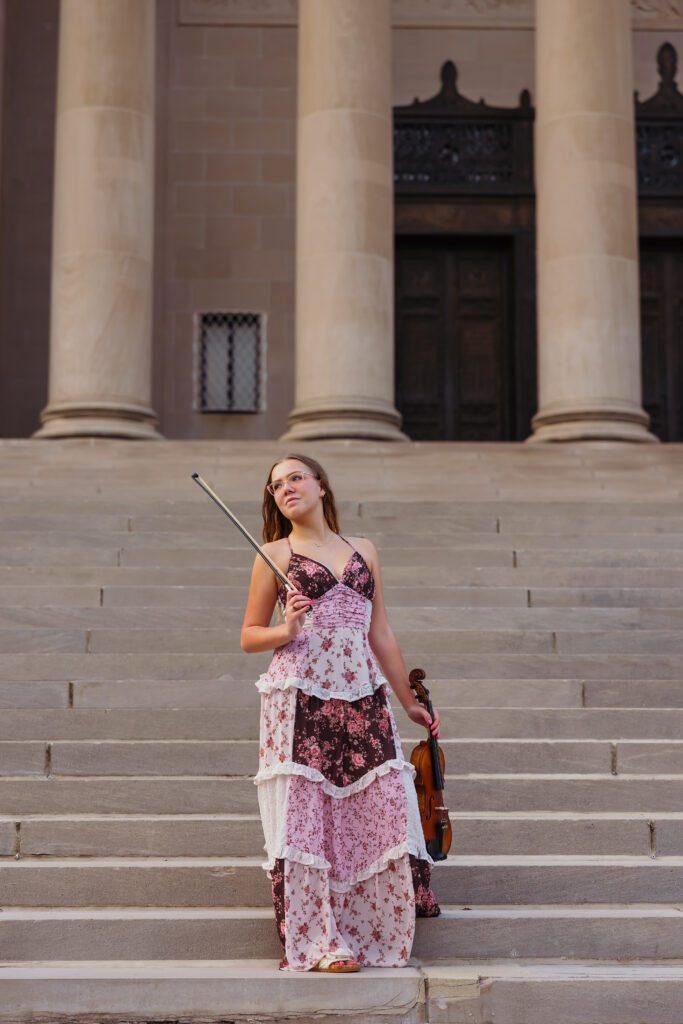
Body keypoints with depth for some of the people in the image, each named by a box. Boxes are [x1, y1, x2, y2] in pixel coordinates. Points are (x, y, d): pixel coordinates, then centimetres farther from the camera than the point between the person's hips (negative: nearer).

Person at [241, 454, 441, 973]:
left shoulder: (364, 551, 17)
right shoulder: (276, 554, 8)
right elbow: (249, 635, 9)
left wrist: (410, 701, 19)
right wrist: (287, 631, -11)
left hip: (363, 696, 3)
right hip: (301, 698, -3)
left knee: (383, 805, -4)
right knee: (305, 812, -6)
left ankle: (378, 936, 10)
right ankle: (319, 944, 3)